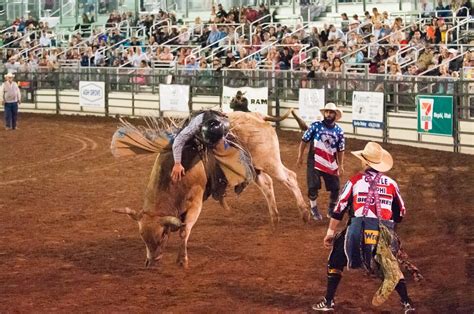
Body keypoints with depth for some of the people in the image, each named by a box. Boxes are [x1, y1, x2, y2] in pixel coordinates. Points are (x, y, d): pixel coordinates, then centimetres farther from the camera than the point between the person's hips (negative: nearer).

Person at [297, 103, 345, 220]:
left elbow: (340, 150, 5)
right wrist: (300, 156, -1)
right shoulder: (315, 126, -7)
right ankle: (314, 209, 19)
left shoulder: (339, 131, -1)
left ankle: (332, 209, 29)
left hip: (331, 164, 2)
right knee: (313, 187, -2)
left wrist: (340, 165, 3)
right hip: (314, 162, -2)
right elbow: (304, 141, -1)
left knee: (335, 188, 4)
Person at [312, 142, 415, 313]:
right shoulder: (391, 183, 10)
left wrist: (331, 232, 14)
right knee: (392, 267, 22)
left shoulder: (355, 181, 4)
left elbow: (339, 209, 5)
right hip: (385, 232, 2)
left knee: (336, 261, 18)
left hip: (358, 229, -2)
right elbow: (400, 213, 17)